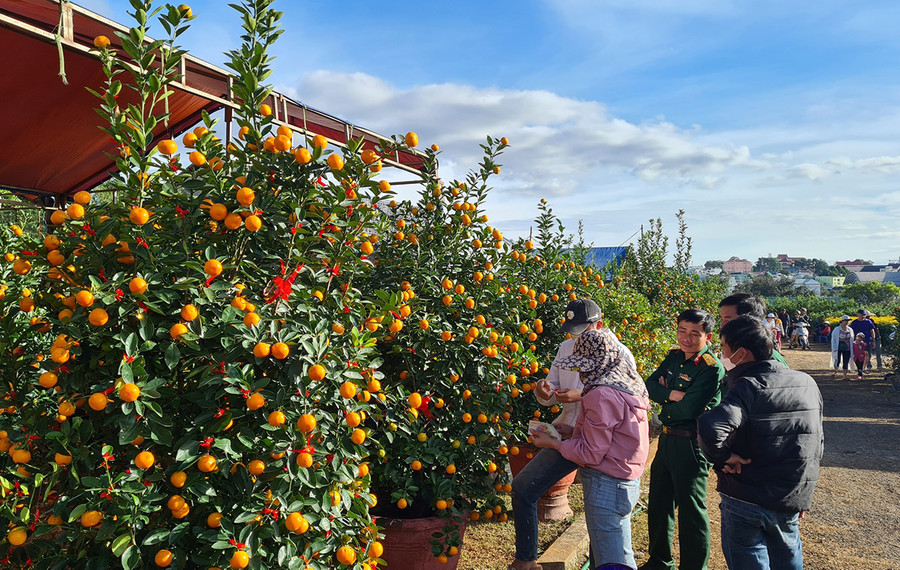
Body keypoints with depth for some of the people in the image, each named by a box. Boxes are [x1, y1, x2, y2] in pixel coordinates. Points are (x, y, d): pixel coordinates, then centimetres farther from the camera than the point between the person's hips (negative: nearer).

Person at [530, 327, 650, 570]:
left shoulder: (603, 395, -22)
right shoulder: (628, 387, 7)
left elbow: (591, 454, -18)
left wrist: (553, 443, -7)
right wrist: (572, 432, 12)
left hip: (606, 487, -10)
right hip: (627, 483, 10)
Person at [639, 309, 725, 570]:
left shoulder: (712, 368, -18)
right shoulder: (674, 356, 6)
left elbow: (689, 409, -25)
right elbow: (650, 385, 1)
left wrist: (663, 402, -8)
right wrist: (671, 395, -17)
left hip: (691, 446, -8)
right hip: (667, 440, 8)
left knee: (691, 509, 3)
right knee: (659, 503, 20)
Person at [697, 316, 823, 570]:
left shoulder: (748, 387, -21)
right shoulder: (807, 383, 1)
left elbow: (710, 427, -39)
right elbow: (817, 444, 11)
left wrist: (723, 456, -19)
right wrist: (804, 496, 20)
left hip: (746, 500, -6)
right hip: (793, 500, 6)